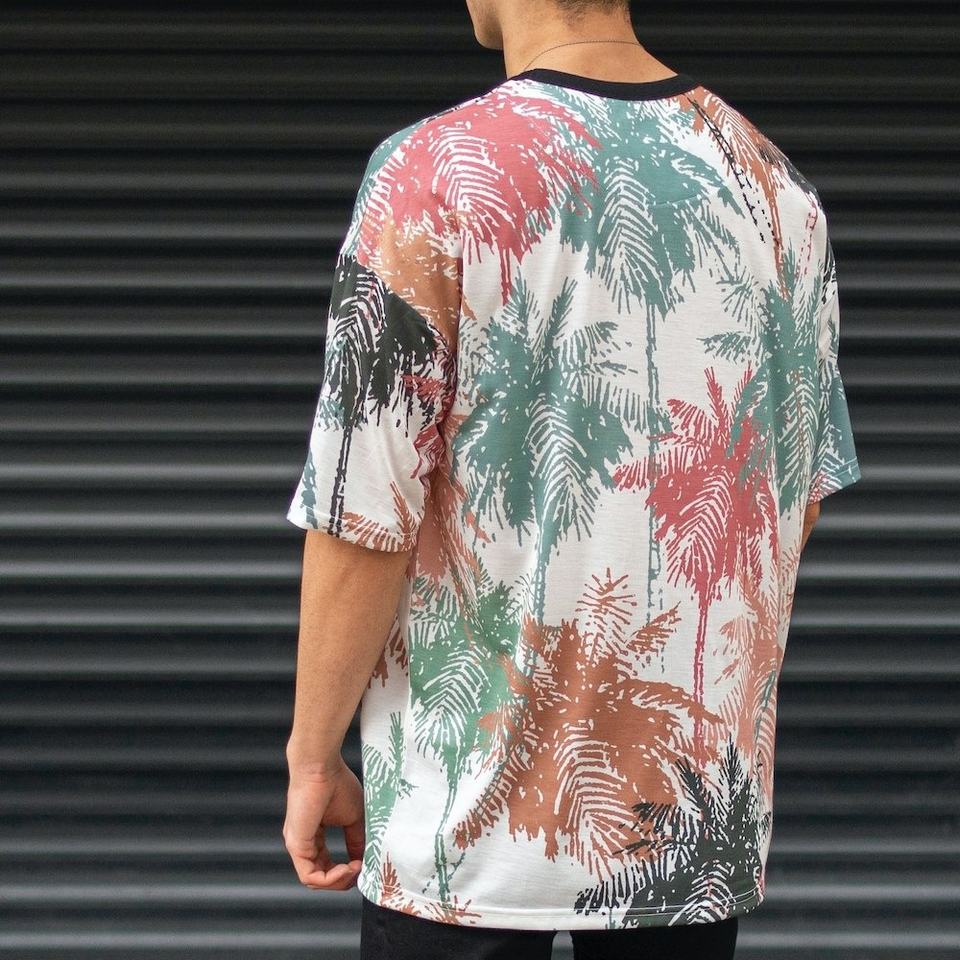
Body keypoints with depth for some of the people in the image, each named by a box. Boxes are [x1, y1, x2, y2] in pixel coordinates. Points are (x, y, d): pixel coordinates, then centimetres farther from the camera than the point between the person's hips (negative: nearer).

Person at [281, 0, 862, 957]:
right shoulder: (777, 184, 1)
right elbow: (799, 492, 9)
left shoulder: (435, 175, -14)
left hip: (475, 821, -4)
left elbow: (367, 518, -13)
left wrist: (314, 755, -1)